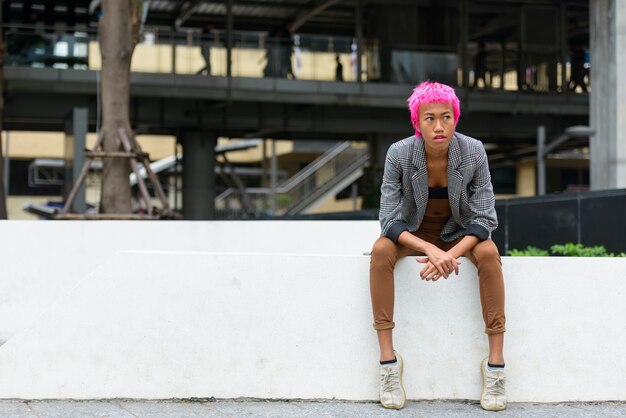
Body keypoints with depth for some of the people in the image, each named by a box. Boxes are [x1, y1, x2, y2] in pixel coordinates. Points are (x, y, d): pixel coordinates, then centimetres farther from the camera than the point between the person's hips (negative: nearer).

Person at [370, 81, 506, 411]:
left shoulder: (474, 152, -19)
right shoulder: (399, 154, -21)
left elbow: (484, 218, -17)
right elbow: (390, 220, -21)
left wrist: (452, 254, -34)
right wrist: (429, 249, -38)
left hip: (458, 234, 0)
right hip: (412, 234, 0)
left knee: (488, 252, -31)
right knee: (381, 250, -31)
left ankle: (496, 362, -26)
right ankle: (387, 358, -28)